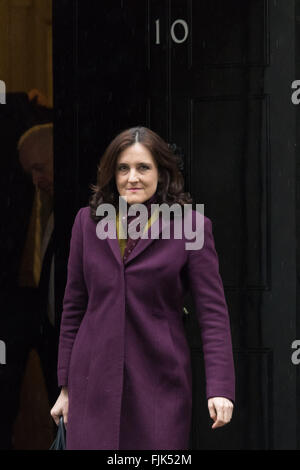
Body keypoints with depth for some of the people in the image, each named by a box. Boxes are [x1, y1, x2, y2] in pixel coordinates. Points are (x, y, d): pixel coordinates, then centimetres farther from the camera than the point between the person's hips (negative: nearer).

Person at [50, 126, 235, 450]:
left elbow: (213, 312, -3)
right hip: (94, 384, 2)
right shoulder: (88, 221, 9)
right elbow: (73, 307, 13)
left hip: (160, 386, -2)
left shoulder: (190, 226, -1)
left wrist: (220, 388, -13)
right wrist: (65, 386, 11)